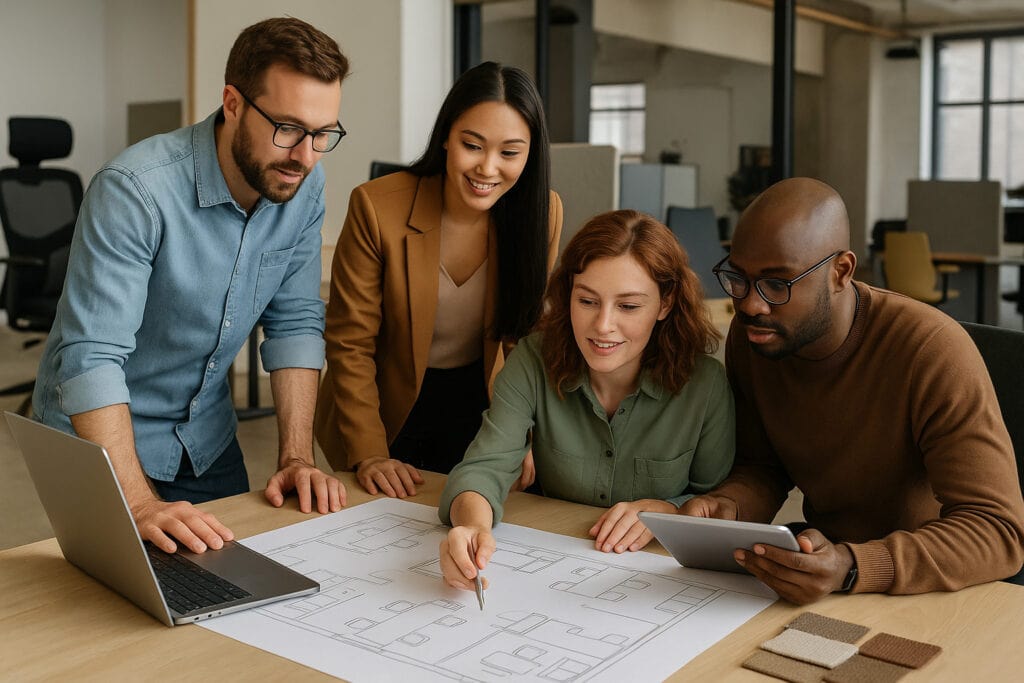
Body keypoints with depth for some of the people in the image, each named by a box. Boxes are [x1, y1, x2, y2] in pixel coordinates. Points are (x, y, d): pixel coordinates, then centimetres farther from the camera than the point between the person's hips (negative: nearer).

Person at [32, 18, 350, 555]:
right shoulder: (134, 189, -29)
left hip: (208, 439, 6)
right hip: (100, 441, -5)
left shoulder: (304, 186, -10)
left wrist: (297, 458, -14)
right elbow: (92, 359, -33)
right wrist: (141, 506, -41)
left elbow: (295, 323, -5)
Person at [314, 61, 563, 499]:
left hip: (477, 408, 2)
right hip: (388, 408, -2)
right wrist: (368, 454, -21)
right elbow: (350, 344, -16)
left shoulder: (542, 212, -14)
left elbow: (529, 336, -3)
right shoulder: (377, 206, -22)